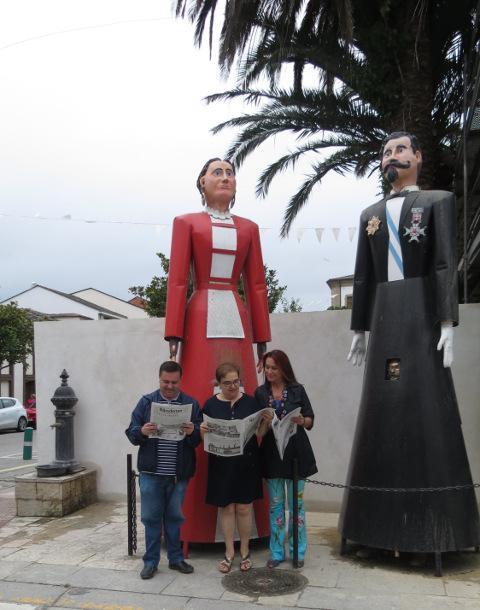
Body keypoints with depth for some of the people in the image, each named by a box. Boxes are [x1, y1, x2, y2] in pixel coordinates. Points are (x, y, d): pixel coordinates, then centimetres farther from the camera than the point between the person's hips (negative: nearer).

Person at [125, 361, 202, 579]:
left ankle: (175, 558, 26)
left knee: (174, 517, 12)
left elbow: (201, 436, 1)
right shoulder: (146, 402, 4)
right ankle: (151, 561, 19)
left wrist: (192, 432, -21)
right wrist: (142, 432, -20)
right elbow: (131, 433, 2)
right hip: (151, 472, 0)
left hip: (179, 473, 0)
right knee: (151, 517, 6)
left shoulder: (191, 404, 4)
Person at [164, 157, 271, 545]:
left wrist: (262, 340, 7)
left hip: (237, 322, 3)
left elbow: (257, 286, 12)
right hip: (201, 322, -2)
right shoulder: (186, 223, 9)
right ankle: (195, 521, 4)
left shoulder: (248, 228, 16)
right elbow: (177, 282, 1)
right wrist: (175, 337, -7)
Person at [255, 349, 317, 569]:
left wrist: (301, 421, -19)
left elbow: (310, 421, 2)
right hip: (272, 454, 2)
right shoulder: (260, 393, 5)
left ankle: (297, 552, 18)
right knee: (275, 505, 8)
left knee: (296, 504, 6)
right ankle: (277, 552, 18)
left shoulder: (297, 390, -1)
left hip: (295, 453, -2)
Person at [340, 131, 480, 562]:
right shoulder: (371, 214, 18)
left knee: (426, 408, -6)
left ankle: (431, 522, 1)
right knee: (383, 412, 2)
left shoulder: (438, 201, 5)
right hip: (383, 319, 4)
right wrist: (359, 329, 11)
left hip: (421, 313, -4)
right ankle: (387, 520, 9)